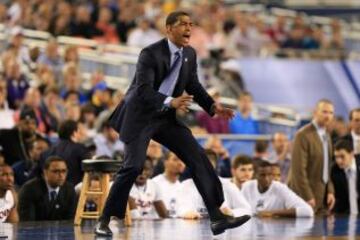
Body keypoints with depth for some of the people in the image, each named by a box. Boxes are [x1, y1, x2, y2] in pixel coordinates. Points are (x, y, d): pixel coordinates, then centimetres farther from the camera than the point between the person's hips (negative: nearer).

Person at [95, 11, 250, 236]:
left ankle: (217, 217, -3)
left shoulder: (190, 54, 1)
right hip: (140, 116, -7)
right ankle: (104, 220, -3)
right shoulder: (150, 54, -20)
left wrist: (213, 106, -4)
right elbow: (143, 90, -29)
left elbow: (194, 86, 12)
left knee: (198, 157, -4)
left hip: (166, 118, 7)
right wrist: (171, 102, -45)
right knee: (134, 166, -18)